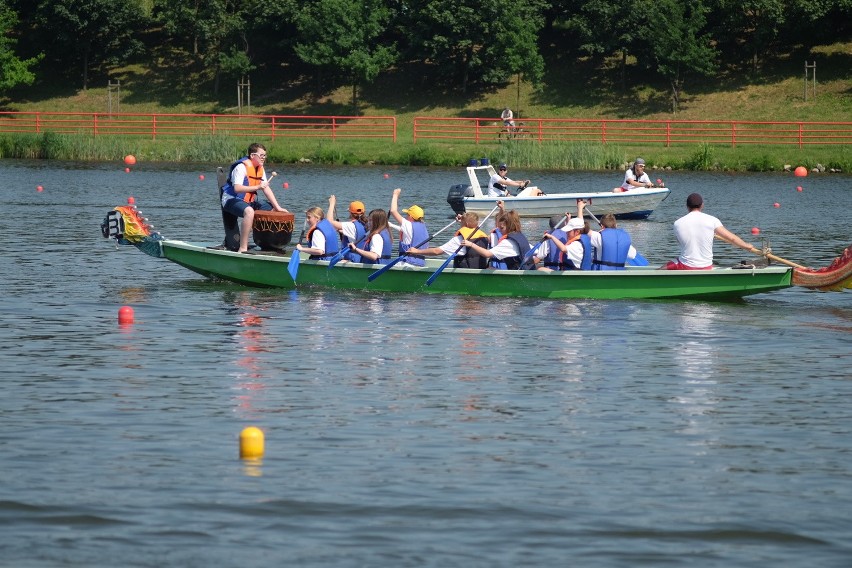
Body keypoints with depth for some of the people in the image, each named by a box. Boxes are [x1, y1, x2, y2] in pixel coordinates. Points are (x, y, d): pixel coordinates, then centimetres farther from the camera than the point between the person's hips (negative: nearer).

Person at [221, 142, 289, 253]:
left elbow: (267, 189, 7)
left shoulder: (260, 169, 8)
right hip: (232, 200, -9)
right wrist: (257, 187, -37)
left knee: (271, 210, 5)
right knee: (249, 211, -38)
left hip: (249, 201, 9)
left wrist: (278, 208, -1)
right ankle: (242, 248, -38)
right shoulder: (241, 167, -19)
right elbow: (237, 188, -31)